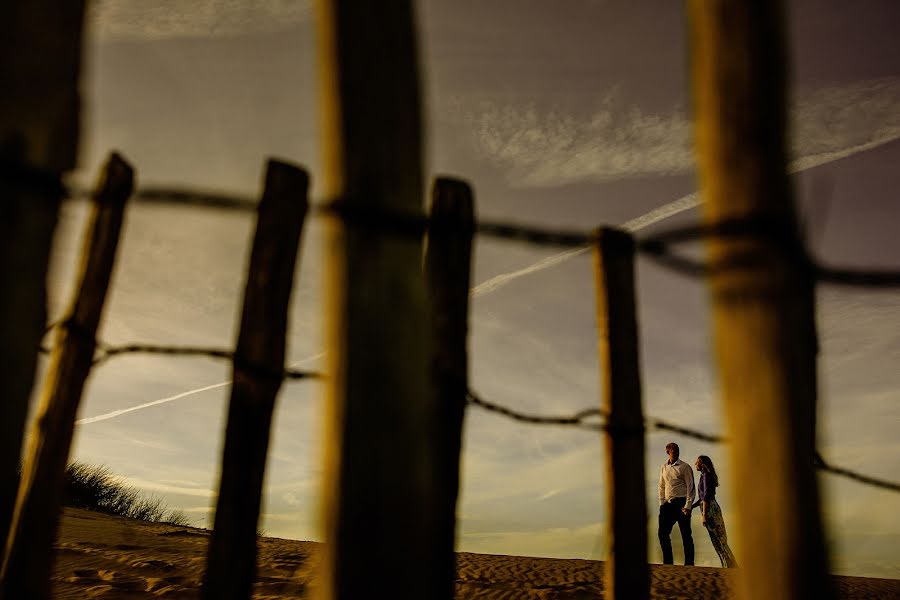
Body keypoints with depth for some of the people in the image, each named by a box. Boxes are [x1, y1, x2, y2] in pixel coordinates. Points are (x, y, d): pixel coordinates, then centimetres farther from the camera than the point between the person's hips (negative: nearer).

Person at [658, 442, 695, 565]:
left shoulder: (685, 467, -2)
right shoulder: (664, 467, 13)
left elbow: (690, 487, -5)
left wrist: (688, 506, -12)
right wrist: (662, 503, 10)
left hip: (681, 503, -5)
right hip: (668, 504, 5)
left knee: (686, 534, -1)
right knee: (662, 532, 2)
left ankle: (689, 563, 5)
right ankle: (668, 562, 12)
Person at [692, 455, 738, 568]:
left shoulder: (706, 475, -11)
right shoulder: (705, 475, 17)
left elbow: (706, 496, -18)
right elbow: (702, 497, 21)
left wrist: (704, 514, -20)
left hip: (710, 509, -9)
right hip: (712, 508, 9)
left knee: (718, 539, -6)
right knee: (718, 540, 10)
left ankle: (730, 566, -4)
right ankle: (728, 565, 11)